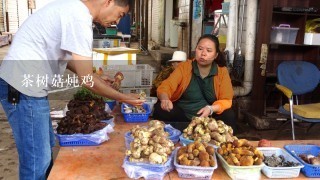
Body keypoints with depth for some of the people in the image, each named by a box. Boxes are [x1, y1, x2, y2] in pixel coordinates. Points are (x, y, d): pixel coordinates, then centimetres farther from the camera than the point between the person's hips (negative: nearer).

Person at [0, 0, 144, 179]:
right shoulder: (79, 17, -20)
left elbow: (66, 57, 19)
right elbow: (87, 80, -18)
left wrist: (103, 81, 16)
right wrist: (123, 97, -6)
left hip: (26, 84, 10)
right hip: (23, 88, -10)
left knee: (45, 147, 21)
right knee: (37, 159, -2)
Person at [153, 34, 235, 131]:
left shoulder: (222, 72, -3)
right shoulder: (184, 67, -4)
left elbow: (226, 101, -6)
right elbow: (166, 86, -14)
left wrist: (210, 109, -27)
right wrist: (165, 99, -38)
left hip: (208, 118, 0)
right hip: (182, 115, 0)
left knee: (229, 116, -27)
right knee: (160, 109, -25)